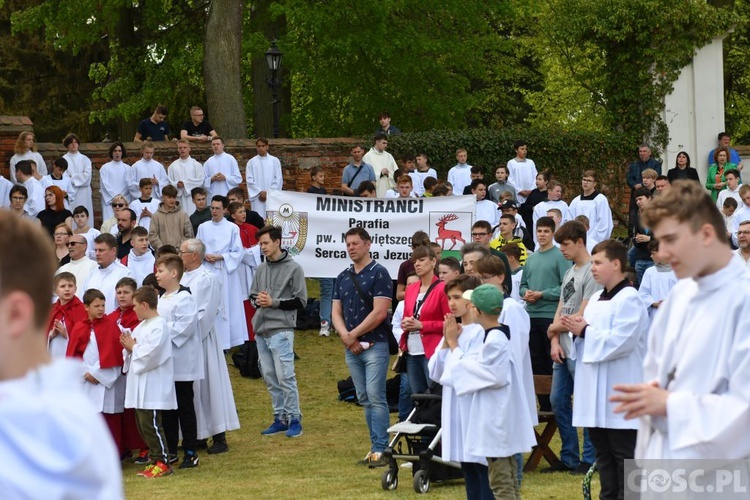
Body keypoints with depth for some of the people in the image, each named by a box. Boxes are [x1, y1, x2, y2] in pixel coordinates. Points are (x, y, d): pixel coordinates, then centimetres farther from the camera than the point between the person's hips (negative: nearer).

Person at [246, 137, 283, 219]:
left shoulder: (275, 161, 7)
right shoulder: (251, 162, 8)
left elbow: (278, 179, 3)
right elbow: (250, 180, 3)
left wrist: (268, 192, -6)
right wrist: (260, 192, -8)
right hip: (258, 198, 0)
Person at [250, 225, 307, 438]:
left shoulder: (293, 268, -4)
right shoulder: (261, 269, 13)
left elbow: (300, 301, -5)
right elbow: (252, 295, 21)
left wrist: (274, 302, -13)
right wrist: (257, 300, -2)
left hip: (281, 330, -7)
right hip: (261, 329, 7)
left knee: (285, 376, -9)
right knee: (270, 378, 9)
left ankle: (294, 419, -2)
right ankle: (280, 418, 17)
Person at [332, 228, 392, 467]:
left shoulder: (379, 273, -6)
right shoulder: (343, 277, 14)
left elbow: (379, 312, -13)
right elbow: (336, 312, 11)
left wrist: (354, 334, -10)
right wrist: (345, 336, -7)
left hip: (375, 345, -7)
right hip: (352, 348, 7)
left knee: (375, 397, -11)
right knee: (365, 400, 8)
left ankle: (380, 449, -11)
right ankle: (376, 446, 12)